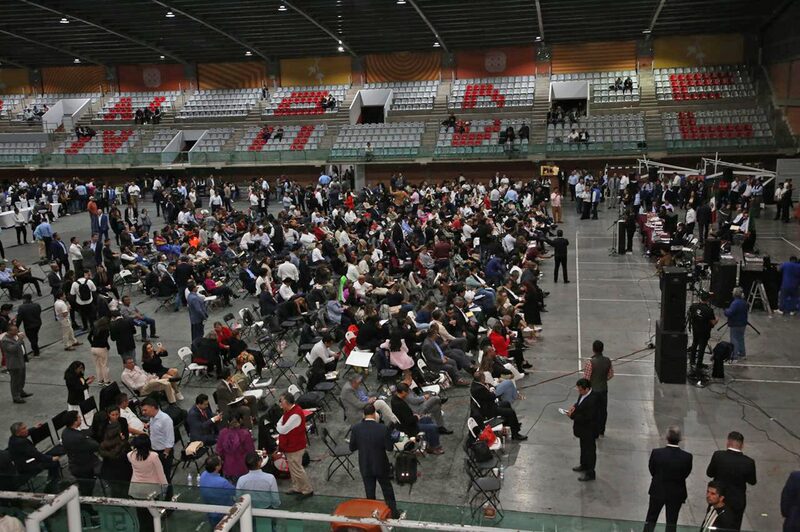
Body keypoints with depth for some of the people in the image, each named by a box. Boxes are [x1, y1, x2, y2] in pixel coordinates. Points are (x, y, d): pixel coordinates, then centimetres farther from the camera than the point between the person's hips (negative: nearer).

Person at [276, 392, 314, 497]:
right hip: (289, 446, 9)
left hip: (295, 447, -9)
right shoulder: (289, 411, 4)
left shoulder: (295, 415, -29)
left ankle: (308, 490, 15)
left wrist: (278, 425, -6)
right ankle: (297, 488, 35)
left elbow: (283, 430, -27)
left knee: (297, 470, 2)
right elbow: (281, 426, 9)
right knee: (293, 468, 20)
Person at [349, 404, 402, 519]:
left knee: (370, 493, 17)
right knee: (388, 491, 19)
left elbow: (352, 448, -7)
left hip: (365, 467, 1)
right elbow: (389, 447, -14)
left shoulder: (356, 428, -15)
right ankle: (394, 513, 30)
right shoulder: (384, 428, -21)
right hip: (381, 466, -1)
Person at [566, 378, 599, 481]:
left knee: (589, 450, 8)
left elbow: (586, 418, -31)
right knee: (583, 448, 27)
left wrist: (572, 416, -25)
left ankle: (590, 473, 22)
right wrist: (574, 406, -7)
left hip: (589, 431, -9)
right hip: (583, 429, 9)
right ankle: (584, 465, 46)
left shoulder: (592, 400, -33)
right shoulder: (583, 394, -5)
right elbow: (580, 403, 15)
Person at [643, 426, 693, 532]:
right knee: (671, 522, 14)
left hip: (658, 491, 0)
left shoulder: (656, 453, -21)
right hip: (676, 494, 0)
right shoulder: (687, 457, -20)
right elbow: (686, 474, -5)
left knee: (651, 520, 16)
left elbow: (652, 471, -7)